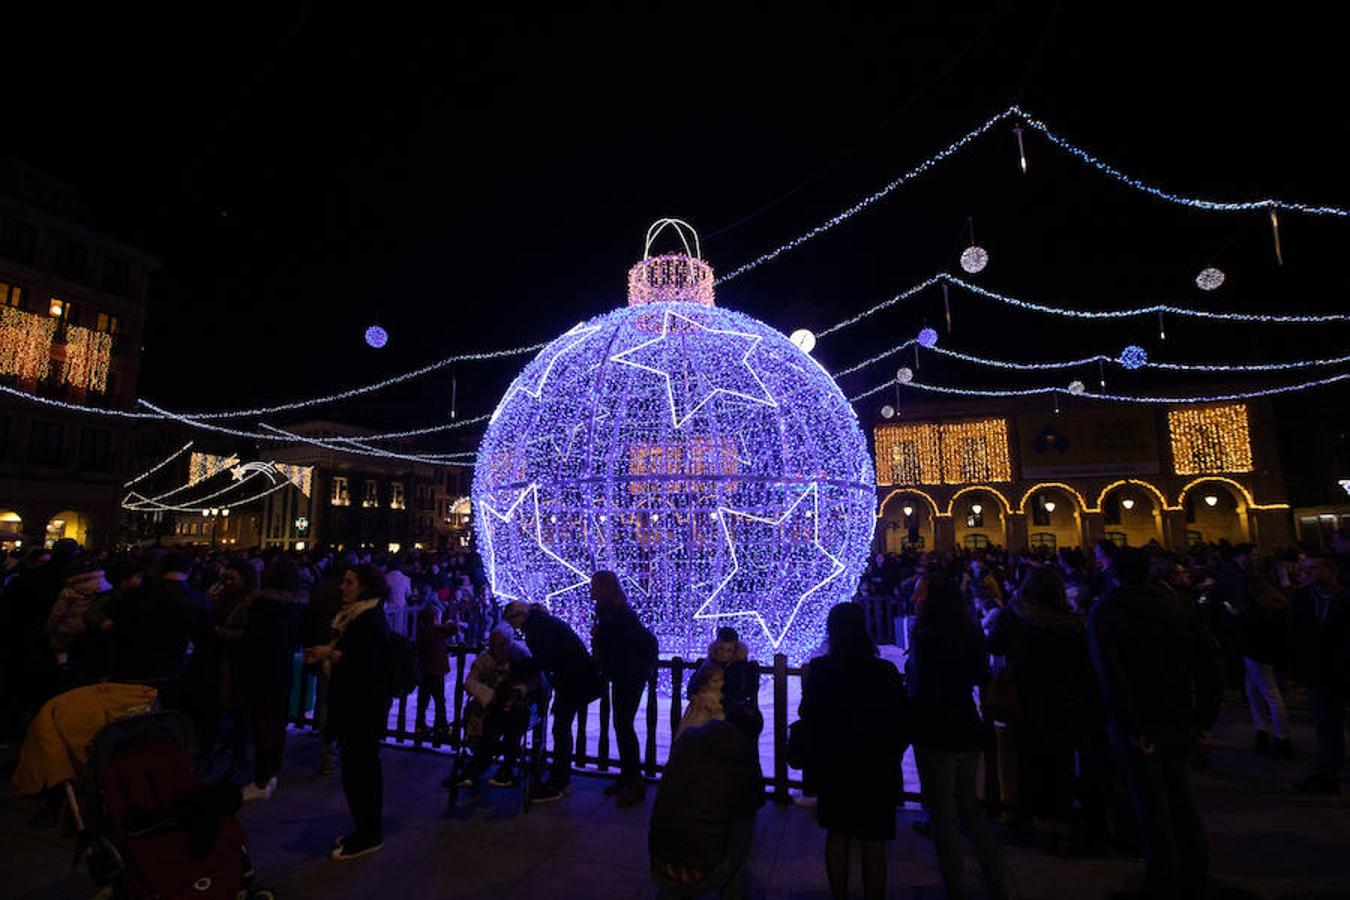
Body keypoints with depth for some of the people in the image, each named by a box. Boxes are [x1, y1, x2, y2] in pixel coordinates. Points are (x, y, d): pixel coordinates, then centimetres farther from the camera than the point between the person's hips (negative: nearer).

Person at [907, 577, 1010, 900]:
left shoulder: (924, 638, -20)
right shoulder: (973, 634, 0)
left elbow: (921, 688, -20)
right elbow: (981, 677, 10)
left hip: (936, 735, -6)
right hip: (968, 731, 6)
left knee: (943, 814, 9)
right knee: (969, 807, 22)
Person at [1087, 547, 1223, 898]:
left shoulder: (1103, 613, -16)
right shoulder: (1175, 608, -2)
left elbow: (1110, 675, -26)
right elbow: (1209, 667, -1)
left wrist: (1131, 727, -17)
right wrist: (1203, 719, 5)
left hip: (1136, 725, -5)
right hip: (1177, 721, 5)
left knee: (1150, 805, 8)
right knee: (1179, 796, 22)